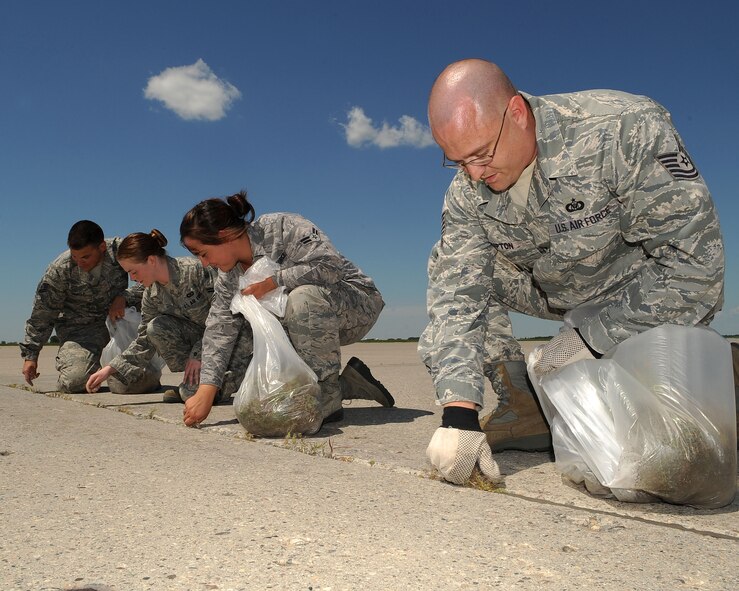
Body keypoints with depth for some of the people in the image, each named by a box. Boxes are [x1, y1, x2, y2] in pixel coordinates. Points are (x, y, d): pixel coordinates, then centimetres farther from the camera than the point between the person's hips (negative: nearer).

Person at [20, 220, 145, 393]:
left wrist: (124, 297, -30)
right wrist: (30, 355, -1)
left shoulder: (120, 251, -15)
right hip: (79, 327, -1)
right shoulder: (59, 270, -15)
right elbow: (42, 315, -4)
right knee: (74, 381, -22)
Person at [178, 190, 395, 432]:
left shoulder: (281, 228, -22)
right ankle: (347, 383, 11)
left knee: (303, 297, -39)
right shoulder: (229, 276, 0)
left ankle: (327, 402, -27)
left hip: (358, 304, -8)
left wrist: (272, 282, -28)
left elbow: (329, 265, -32)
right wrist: (205, 392, -14)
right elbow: (219, 331, -5)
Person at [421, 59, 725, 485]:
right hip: (556, 293, 5)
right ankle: (522, 407, -5)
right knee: (455, 277, -14)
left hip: (648, 294, -4)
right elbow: (457, 294, -23)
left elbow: (693, 264, -28)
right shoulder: (467, 193, -16)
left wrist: (594, 342, -28)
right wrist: (459, 410, -35)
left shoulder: (624, 130, -31)